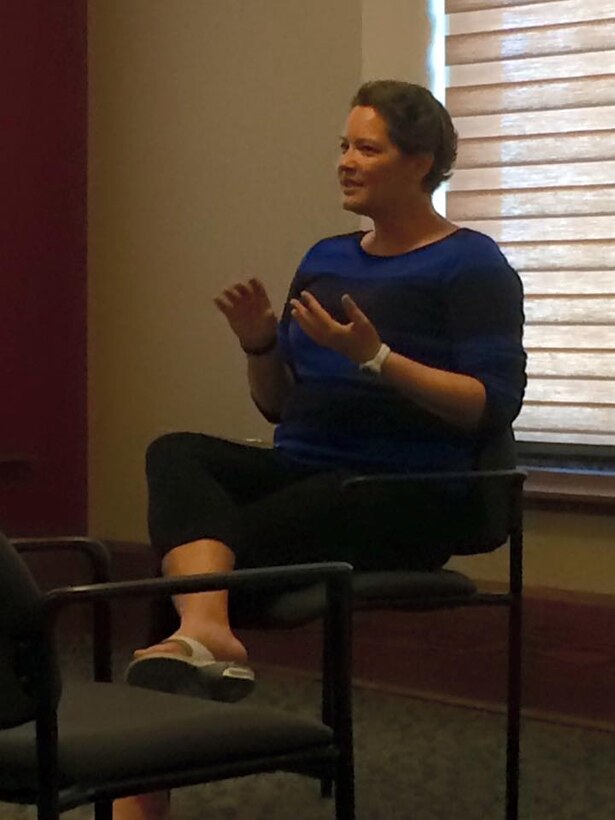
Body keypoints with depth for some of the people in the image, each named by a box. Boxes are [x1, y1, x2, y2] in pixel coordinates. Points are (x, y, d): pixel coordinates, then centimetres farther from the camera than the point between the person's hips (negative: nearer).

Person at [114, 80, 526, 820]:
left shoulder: (470, 265, -5)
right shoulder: (326, 258, 16)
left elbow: (494, 405, -15)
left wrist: (375, 357, -22)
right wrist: (260, 343, -2)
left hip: (400, 497, -6)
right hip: (302, 474, 6)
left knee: (219, 550, -24)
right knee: (176, 452, -24)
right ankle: (205, 634, -49)